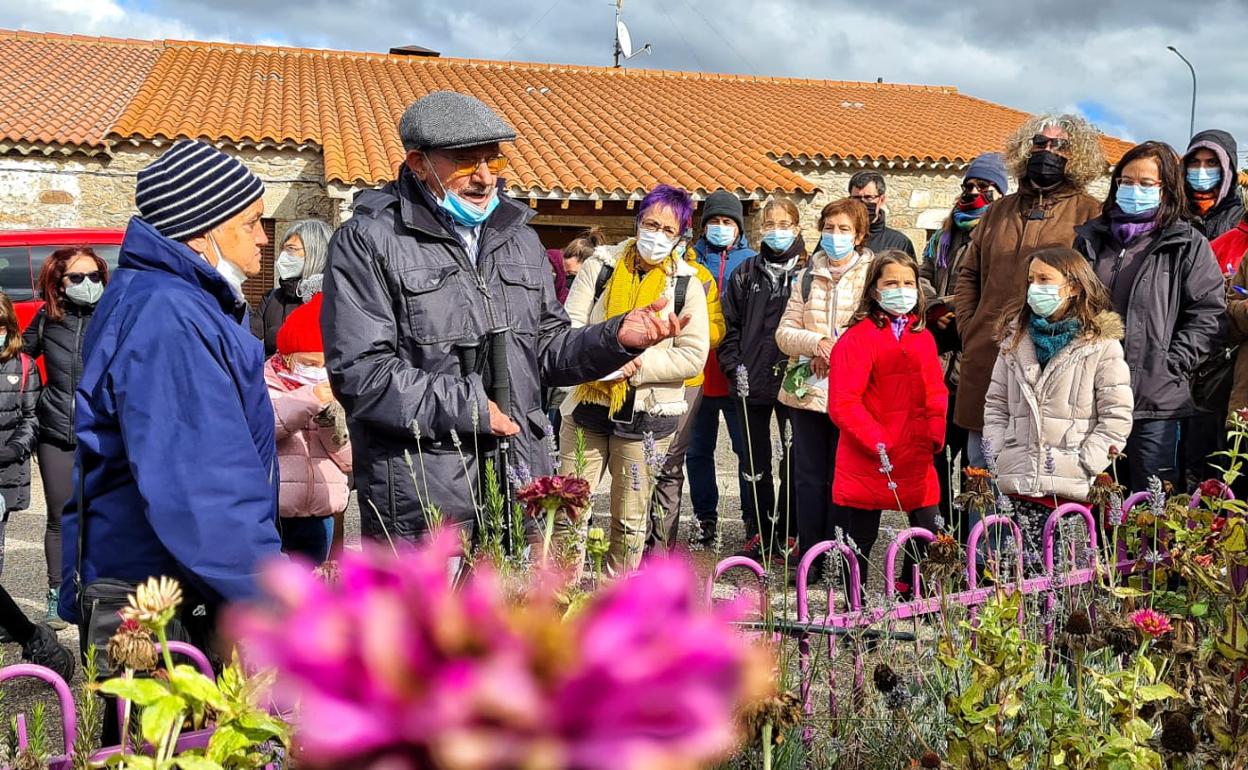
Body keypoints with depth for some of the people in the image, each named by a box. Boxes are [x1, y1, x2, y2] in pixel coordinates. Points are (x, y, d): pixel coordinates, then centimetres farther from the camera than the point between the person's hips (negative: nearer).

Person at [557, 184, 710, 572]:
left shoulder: (686, 284, 1)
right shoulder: (601, 265, 4)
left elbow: (693, 355, -5)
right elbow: (570, 326, -2)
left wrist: (639, 364, -18)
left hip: (646, 416, 0)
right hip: (588, 406, 1)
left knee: (630, 521, 12)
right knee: (567, 511, 2)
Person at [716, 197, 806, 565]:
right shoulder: (746, 273, 10)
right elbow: (729, 322, 10)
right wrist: (734, 366, 0)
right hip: (753, 382, 3)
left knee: (793, 458, 3)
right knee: (754, 461, 8)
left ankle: (788, 533, 14)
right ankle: (760, 531, 19)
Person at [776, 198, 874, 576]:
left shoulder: (873, 276, 1)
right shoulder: (808, 276, 13)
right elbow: (784, 332, 7)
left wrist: (838, 351, -15)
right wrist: (817, 343, -11)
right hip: (807, 390, 4)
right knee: (809, 476, 7)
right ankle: (810, 557, 15)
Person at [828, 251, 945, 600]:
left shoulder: (924, 337, 11)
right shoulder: (858, 338, -9)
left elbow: (936, 391, 15)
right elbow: (843, 404, -15)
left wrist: (935, 433, -2)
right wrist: (877, 443, -20)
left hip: (917, 462, 6)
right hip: (866, 461, -5)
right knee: (859, 538, 7)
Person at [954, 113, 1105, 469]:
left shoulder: (1091, 213, 1)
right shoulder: (1000, 210, 17)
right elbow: (968, 275, 22)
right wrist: (968, 330, 11)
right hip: (985, 363, 5)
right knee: (982, 477, 12)